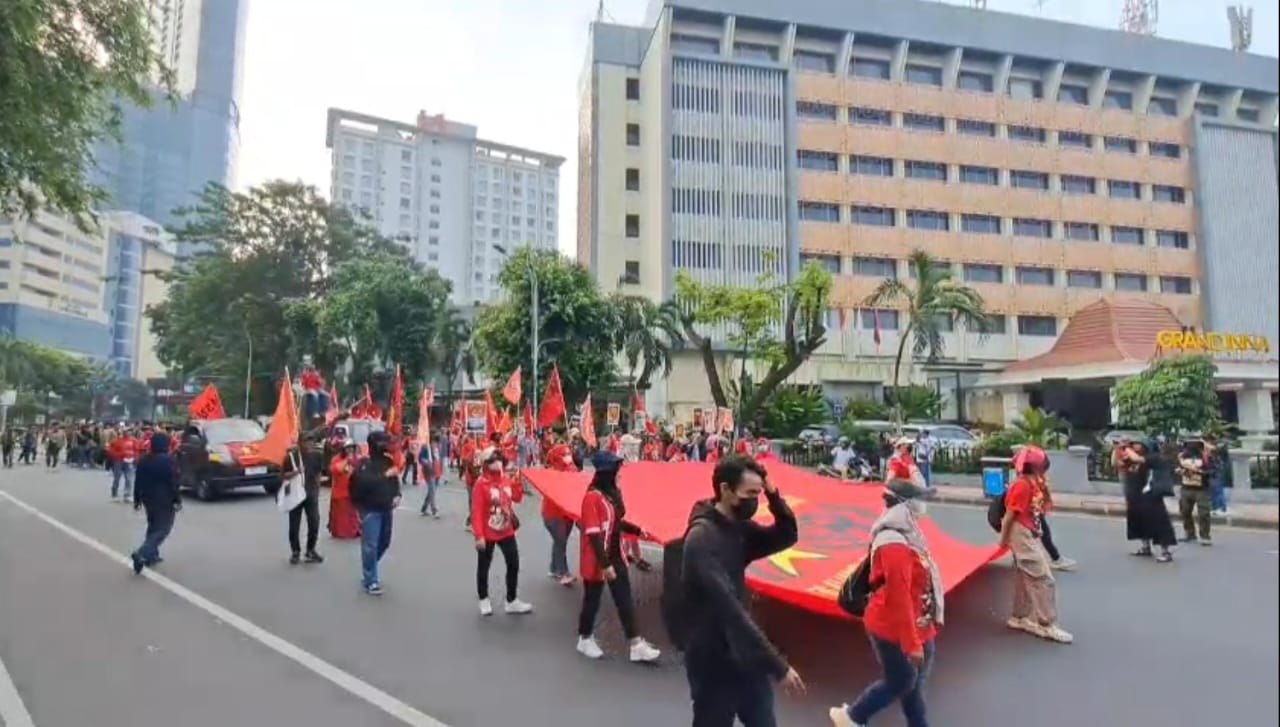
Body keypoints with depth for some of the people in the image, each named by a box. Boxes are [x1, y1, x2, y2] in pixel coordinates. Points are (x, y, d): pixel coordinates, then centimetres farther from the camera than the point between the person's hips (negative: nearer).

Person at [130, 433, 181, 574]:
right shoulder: (168, 461, -16)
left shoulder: (143, 461, 7)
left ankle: (152, 555, 23)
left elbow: (138, 482, 12)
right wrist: (177, 500, -11)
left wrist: (137, 499, 19)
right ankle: (141, 554, -18)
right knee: (163, 528, -4)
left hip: (148, 498, 8)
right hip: (164, 500, -8)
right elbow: (173, 483, -17)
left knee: (153, 526, 22)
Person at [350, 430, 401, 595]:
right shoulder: (364, 464, -11)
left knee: (384, 542, 17)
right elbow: (364, 482, -28)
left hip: (386, 508, 7)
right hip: (370, 509, -7)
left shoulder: (388, 461, 8)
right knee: (370, 545, -6)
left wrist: (397, 495, -1)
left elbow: (395, 480, 17)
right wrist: (384, 475, -28)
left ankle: (370, 573, 38)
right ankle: (370, 581, 4)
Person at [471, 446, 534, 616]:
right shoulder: (481, 483, -19)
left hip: (507, 531, 6)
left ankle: (512, 601, 25)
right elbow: (476, 511, -20)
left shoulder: (506, 479, 0)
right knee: (483, 567, 11)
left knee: (514, 564, 11)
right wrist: (479, 536, -23)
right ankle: (484, 600, 32)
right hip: (488, 534, -6)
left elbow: (517, 498, 12)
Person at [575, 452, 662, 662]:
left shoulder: (614, 492, 4)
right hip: (597, 561, -8)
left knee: (625, 600, 9)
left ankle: (636, 645, 15)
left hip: (616, 556, 8)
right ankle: (585, 640, 31)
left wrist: (637, 530, 4)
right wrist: (605, 564, -25)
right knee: (592, 600, 10)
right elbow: (593, 534, -24)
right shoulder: (592, 497, -22)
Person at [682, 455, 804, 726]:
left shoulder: (739, 527, 1)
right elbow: (730, 609, -30)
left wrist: (773, 494, -11)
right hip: (713, 662, -8)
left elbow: (787, 536, 7)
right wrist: (778, 665, -31)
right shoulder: (702, 539, -25)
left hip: (744, 655, 8)